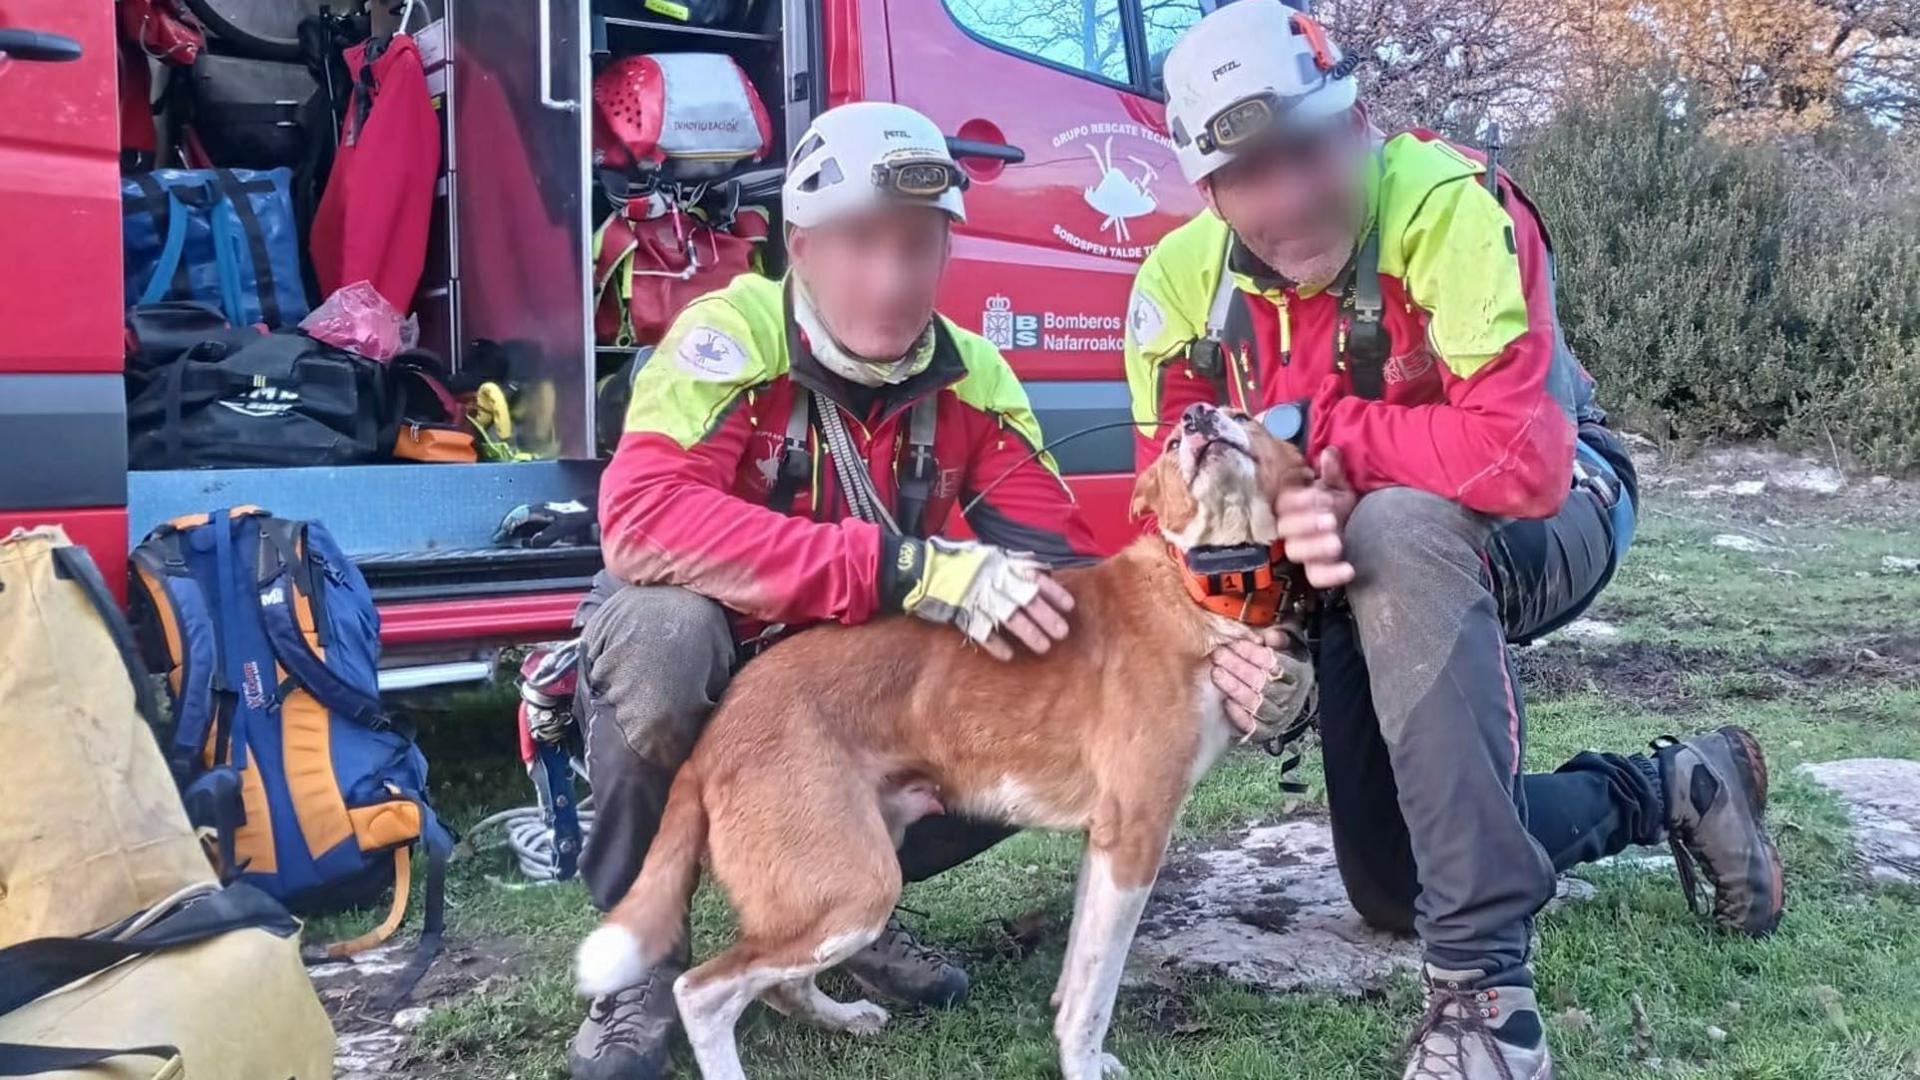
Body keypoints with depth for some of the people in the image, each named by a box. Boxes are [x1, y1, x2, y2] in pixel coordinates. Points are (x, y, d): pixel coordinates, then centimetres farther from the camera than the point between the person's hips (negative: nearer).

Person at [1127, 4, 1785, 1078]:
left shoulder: (1451, 208, -30)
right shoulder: (1183, 281, -14)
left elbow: (1523, 459, -40)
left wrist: (1315, 428, -32)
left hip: (1551, 511, -6)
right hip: (1373, 570, 6)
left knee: (1397, 533, -43)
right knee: (1395, 893, 11)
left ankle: (1486, 992, -35)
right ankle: (1671, 790, 32)